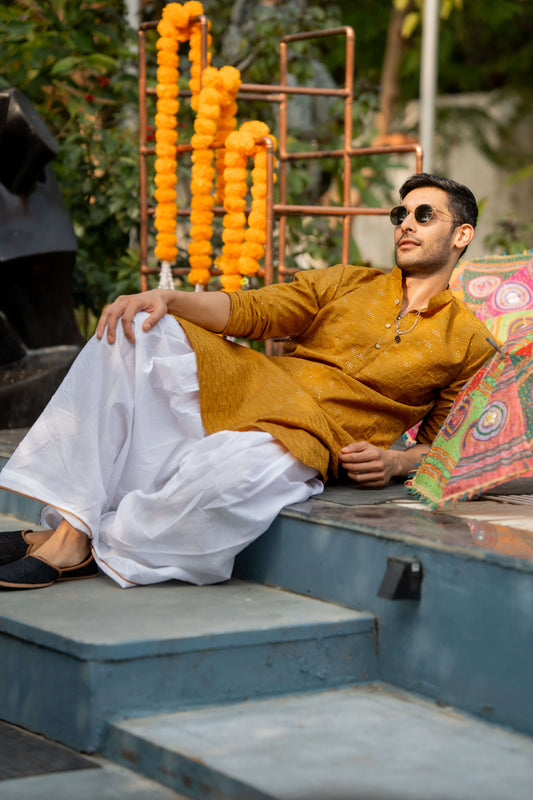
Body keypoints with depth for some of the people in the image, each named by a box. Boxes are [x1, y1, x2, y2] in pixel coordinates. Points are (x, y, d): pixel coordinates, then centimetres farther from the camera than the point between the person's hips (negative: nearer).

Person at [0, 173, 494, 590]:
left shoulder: (468, 342, 12)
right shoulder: (346, 282, 21)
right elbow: (251, 310, 9)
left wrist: (396, 463, -10)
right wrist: (165, 300, -7)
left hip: (305, 438, -5)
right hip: (243, 385, 5)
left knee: (236, 468, -41)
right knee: (133, 331, -20)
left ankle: (97, 548, -20)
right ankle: (68, 525, -28)